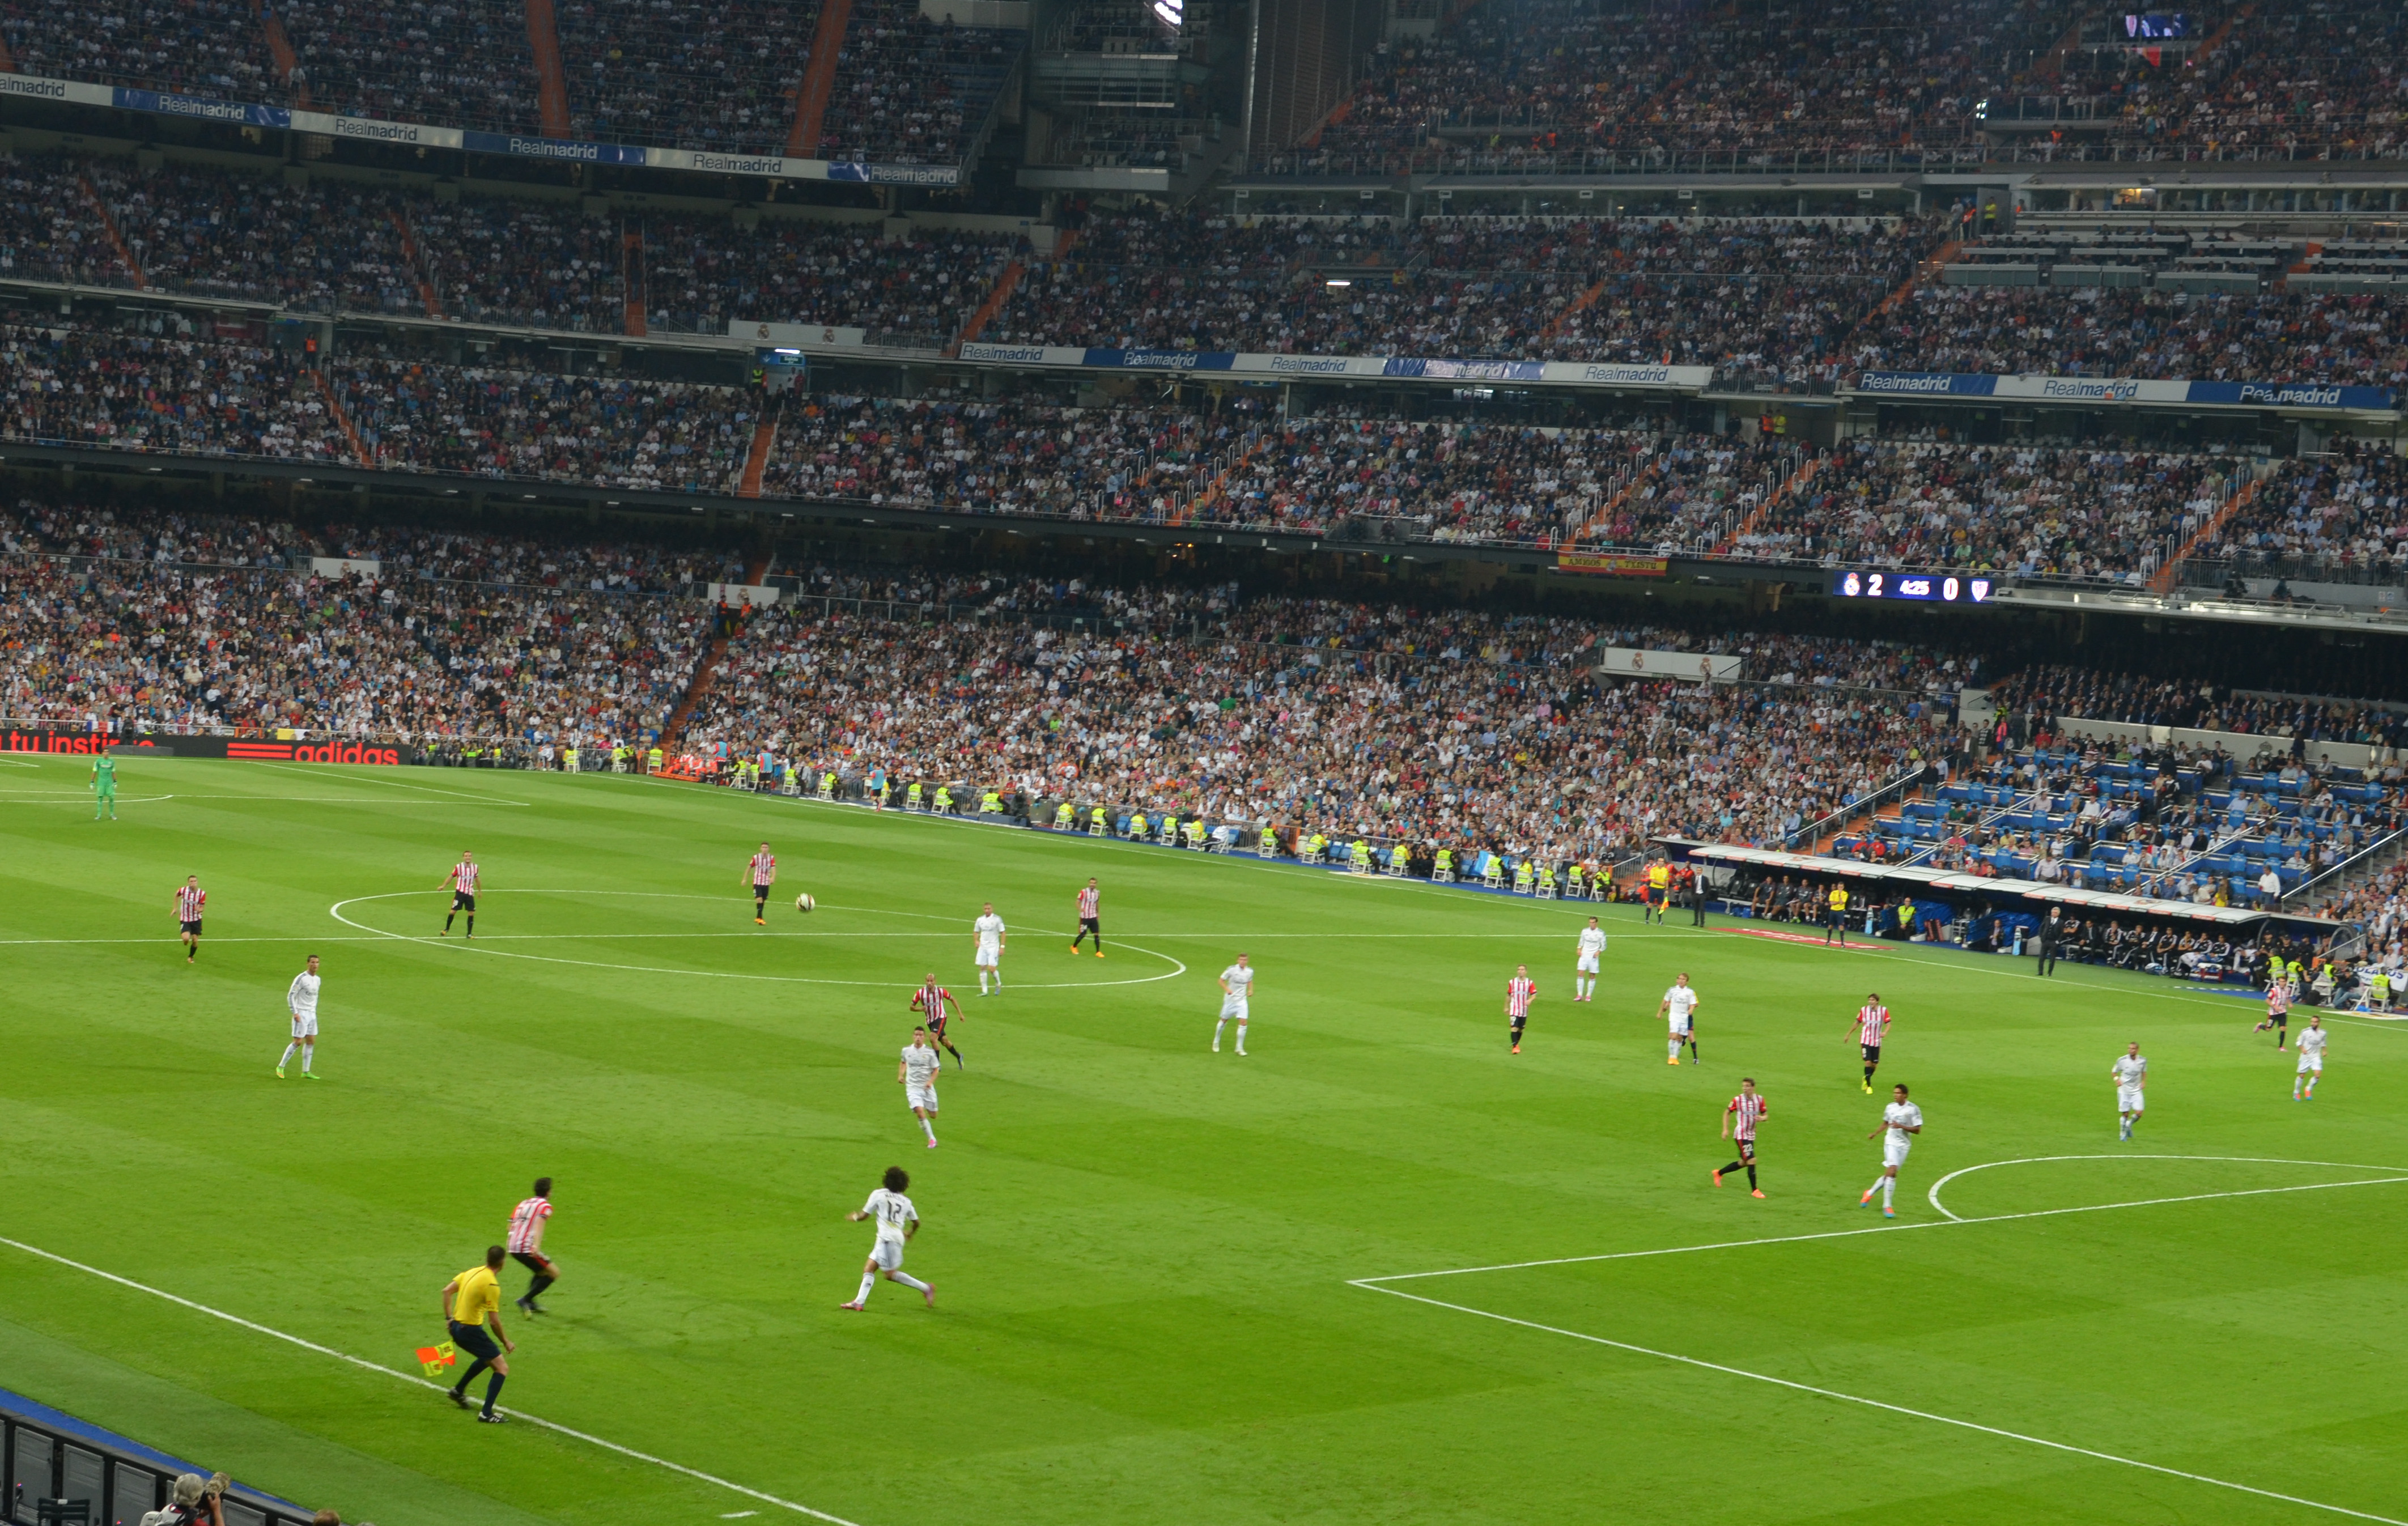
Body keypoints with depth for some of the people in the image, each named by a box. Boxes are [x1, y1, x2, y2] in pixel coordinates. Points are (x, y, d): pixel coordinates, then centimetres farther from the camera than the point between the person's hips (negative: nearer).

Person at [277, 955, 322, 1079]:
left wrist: (314, 1011, 17)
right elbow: (290, 995, -13)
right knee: (298, 1042, -8)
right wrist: (295, 1013, -18)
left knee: (311, 1042, 6)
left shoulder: (317, 979, 10)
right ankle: (281, 1067, 3)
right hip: (301, 1014, -8)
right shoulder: (301, 979, -13)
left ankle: (306, 1072, 11)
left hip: (312, 1014, 8)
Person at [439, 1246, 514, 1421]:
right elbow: (494, 1322, -19)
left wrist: (449, 1318, 15)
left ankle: (458, 1391, 40)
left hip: (456, 1326, 9)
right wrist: (505, 1342, -6)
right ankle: (486, 1413, -7)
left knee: (488, 1358, 31)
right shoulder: (492, 1285, -20)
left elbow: (447, 1291, 10)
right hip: (471, 1331, -9)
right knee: (502, 1368, -3)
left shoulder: (473, 1272, 5)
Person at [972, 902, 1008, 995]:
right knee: (982, 968, 0)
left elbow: (1003, 933, -2)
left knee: (992, 968, -11)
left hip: (993, 947, -4)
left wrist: (1002, 947, -6)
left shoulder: (997, 919, -5)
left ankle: (999, 984, 17)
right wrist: (976, 941, -1)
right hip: (983, 946, 4)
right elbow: (976, 931, 18)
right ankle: (984, 990, 6)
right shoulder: (980, 920, 6)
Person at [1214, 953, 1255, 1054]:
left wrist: (1250, 990, 1)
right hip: (1230, 999, -2)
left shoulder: (1250, 971, -2)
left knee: (1243, 1022, -10)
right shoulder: (1232, 970, -14)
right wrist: (1227, 989, -23)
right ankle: (1216, 1042, 35)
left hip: (1242, 1000, 2)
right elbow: (1221, 980, -6)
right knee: (1224, 1021, 11)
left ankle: (1239, 1048, 1)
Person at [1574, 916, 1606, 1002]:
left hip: (1594, 957, -2)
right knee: (1580, 974, -9)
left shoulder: (1601, 933, -3)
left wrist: (1599, 952, -14)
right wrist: (1579, 949, -1)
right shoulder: (1585, 931, 5)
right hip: (1584, 955, 2)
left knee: (1592, 977, 2)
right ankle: (1579, 995, -6)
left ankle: (1589, 996, 14)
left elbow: (1604, 945, 2)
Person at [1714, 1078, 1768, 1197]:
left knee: (1744, 1162, 16)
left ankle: (1719, 1173, 37)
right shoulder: (1737, 1100, -11)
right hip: (1741, 1135, -6)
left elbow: (1765, 1115, 7)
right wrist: (1726, 1129, -3)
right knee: (1752, 1161, -14)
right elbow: (1727, 1113, 3)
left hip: (1751, 1135, 6)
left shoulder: (1759, 1099, 0)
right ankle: (1754, 1190, -5)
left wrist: (1761, 1118, -17)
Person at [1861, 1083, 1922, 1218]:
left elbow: (1917, 1130, -9)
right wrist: (1874, 1134, 13)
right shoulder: (1890, 1108, 5)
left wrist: (1901, 1126, -21)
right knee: (1892, 1172, -17)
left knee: (1889, 1174, 3)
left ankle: (1870, 1193, 26)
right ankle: (1887, 1206, -13)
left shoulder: (1913, 1109, -5)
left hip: (1904, 1145, 0)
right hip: (1891, 1142, 0)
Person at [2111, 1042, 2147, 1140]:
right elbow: (2114, 1072, 3)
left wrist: (2143, 1081, 2)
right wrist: (2116, 1079, -17)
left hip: (2136, 1091, 2)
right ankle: (2123, 1133, 21)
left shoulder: (2142, 1061, -3)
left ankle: (2129, 1125, 22)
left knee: (2139, 1113, -9)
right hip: (2124, 1090, -2)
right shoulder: (2122, 1060, -10)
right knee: (2125, 1114, -1)